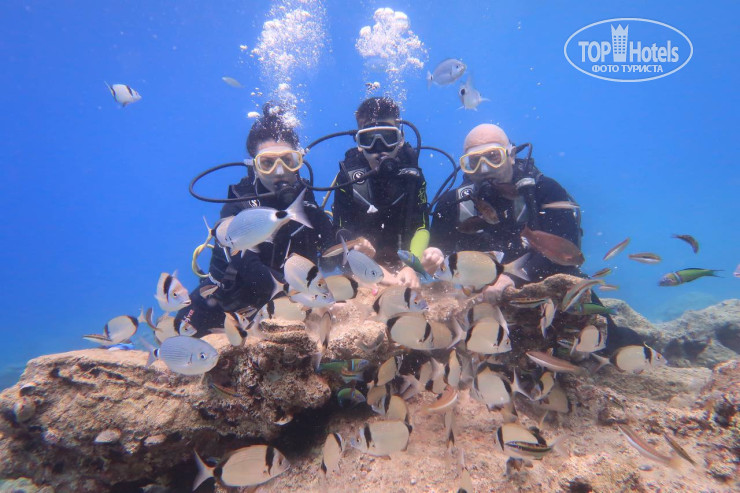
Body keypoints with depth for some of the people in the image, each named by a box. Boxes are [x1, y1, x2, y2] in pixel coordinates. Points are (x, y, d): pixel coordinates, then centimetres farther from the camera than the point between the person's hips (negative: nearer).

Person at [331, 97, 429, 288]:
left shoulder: (412, 174, -4)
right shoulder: (348, 175, -8)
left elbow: (422, 228, -7)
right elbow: (342, 234, -12)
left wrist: (411, 266, -25)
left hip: (402, 264, 1)